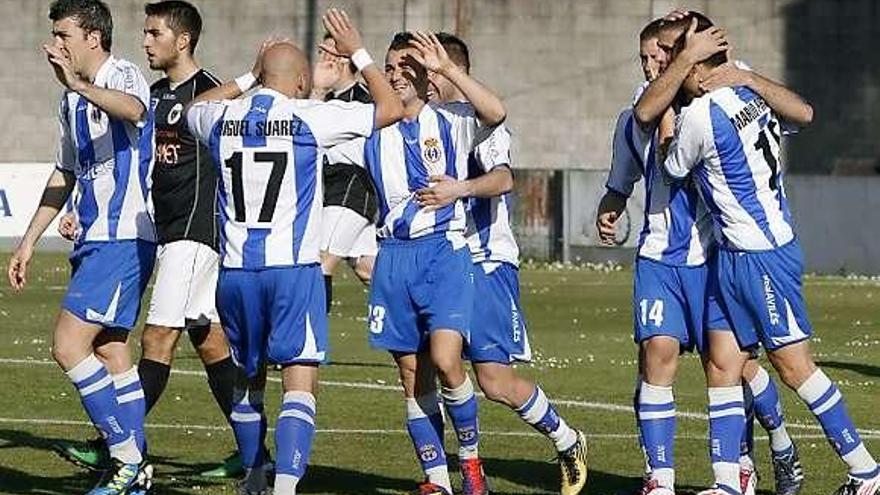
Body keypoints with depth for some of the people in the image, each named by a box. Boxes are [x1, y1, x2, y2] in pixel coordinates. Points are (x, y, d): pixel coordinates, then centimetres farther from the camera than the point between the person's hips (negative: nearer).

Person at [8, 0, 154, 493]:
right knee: (111, 352, 10)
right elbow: (65, 175, 26)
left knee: (69, 346, -14)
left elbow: (132, 108, -38)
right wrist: (29, 242, 27)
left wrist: (78, 83, -50)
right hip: (95, 240, 10)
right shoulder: (73, 99, 17)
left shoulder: (124, 76, -11)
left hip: (124, 239, -10)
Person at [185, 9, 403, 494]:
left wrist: (247, 77, 36)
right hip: (293, 270, -4)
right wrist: (357, 53, 14)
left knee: (248, 380, 21)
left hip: (235, 271, 4)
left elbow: (196, 106, 33)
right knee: (300, 383, -7)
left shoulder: (223, 119, 6)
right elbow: (391, 108, 4)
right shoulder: (309, 117, -5)